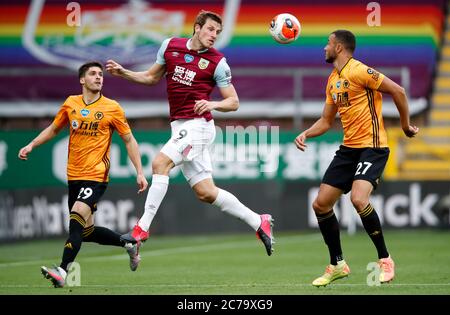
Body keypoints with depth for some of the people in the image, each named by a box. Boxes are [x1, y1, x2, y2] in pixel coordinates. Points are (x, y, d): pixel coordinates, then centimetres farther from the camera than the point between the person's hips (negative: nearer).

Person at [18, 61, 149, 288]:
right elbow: (53, 129, 22)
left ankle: (62, 271, -27)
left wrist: (140, 172, -3)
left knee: (77, 220, -23)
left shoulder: (112, 108, -2)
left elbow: (129, 140, 3)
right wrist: (31, 146, 10)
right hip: (74, 176, 5)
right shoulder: (71, 104, 7)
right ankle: (128, 244, 32)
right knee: (86, 231, 10)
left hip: (96, 176, -5)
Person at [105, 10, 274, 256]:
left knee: (160, 163, -21)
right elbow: (152, 78, 22)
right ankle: (258, 222, 15)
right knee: (205, 192, 4)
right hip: (180, 126, 6)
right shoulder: (170, 46, 8)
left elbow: (233, 102, 0)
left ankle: (142, 228, -17)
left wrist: (212, 104, -19)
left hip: (197, 124, -6)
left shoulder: (217, 62, -4)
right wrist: (122, 72, 8)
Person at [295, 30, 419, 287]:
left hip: (372, 147, -9)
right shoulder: (333, 80, 15)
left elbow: (397, 91, -14)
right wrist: (305, 134, 5)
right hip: (348, 148, 9)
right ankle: (337, 265, 18)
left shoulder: (358, 71, -13)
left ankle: (385, 259, -13)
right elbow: (326, 121, 22)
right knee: (321, 204, 4)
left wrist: (406, 125, -7)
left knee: (359, 199, -29)